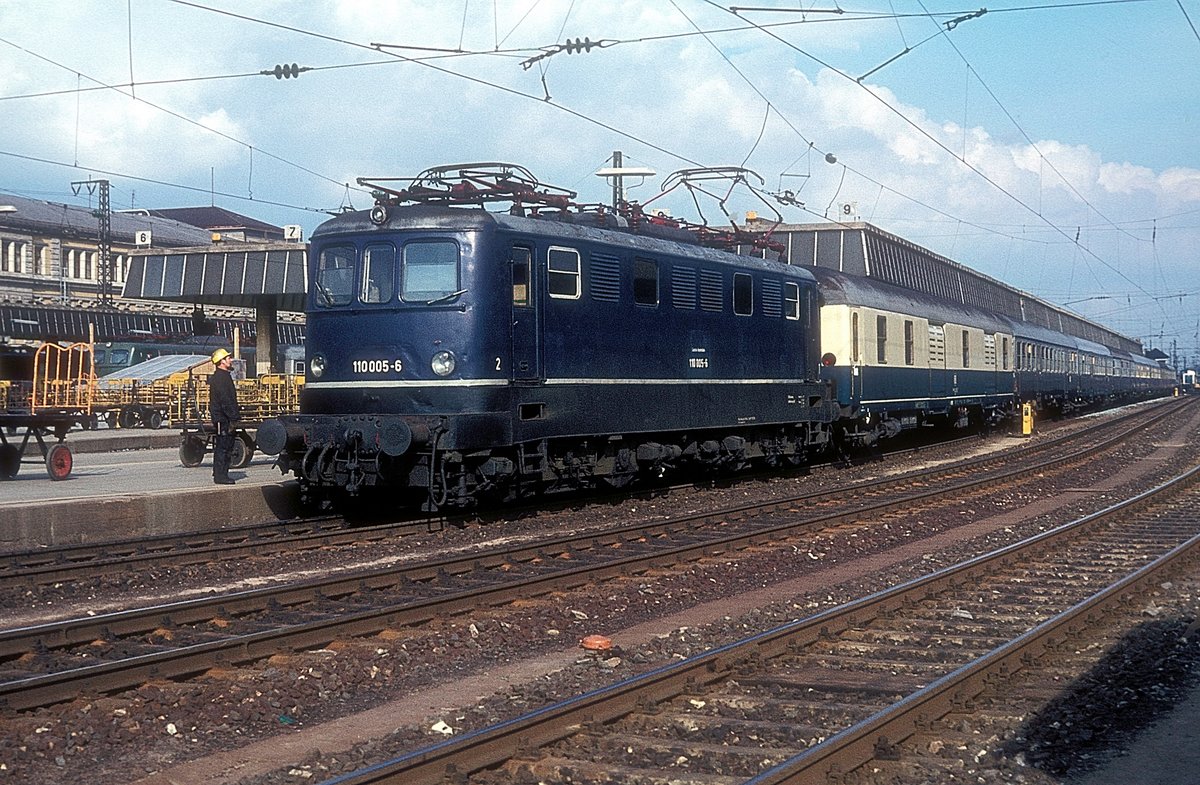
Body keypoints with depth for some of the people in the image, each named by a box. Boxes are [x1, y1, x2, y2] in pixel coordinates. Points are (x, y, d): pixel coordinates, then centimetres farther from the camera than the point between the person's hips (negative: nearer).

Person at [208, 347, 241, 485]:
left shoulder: (224, 376, 19)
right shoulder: (220, 378, -15)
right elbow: (225, 401, -21)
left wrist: (236, 416, 21)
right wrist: (234, 417, -20)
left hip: (223, 419, 11)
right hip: (223, 419, -11)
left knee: (226, 447, 13)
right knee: (222, 447, -7)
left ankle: (220, 474, 19)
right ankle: (220, 476, -5)